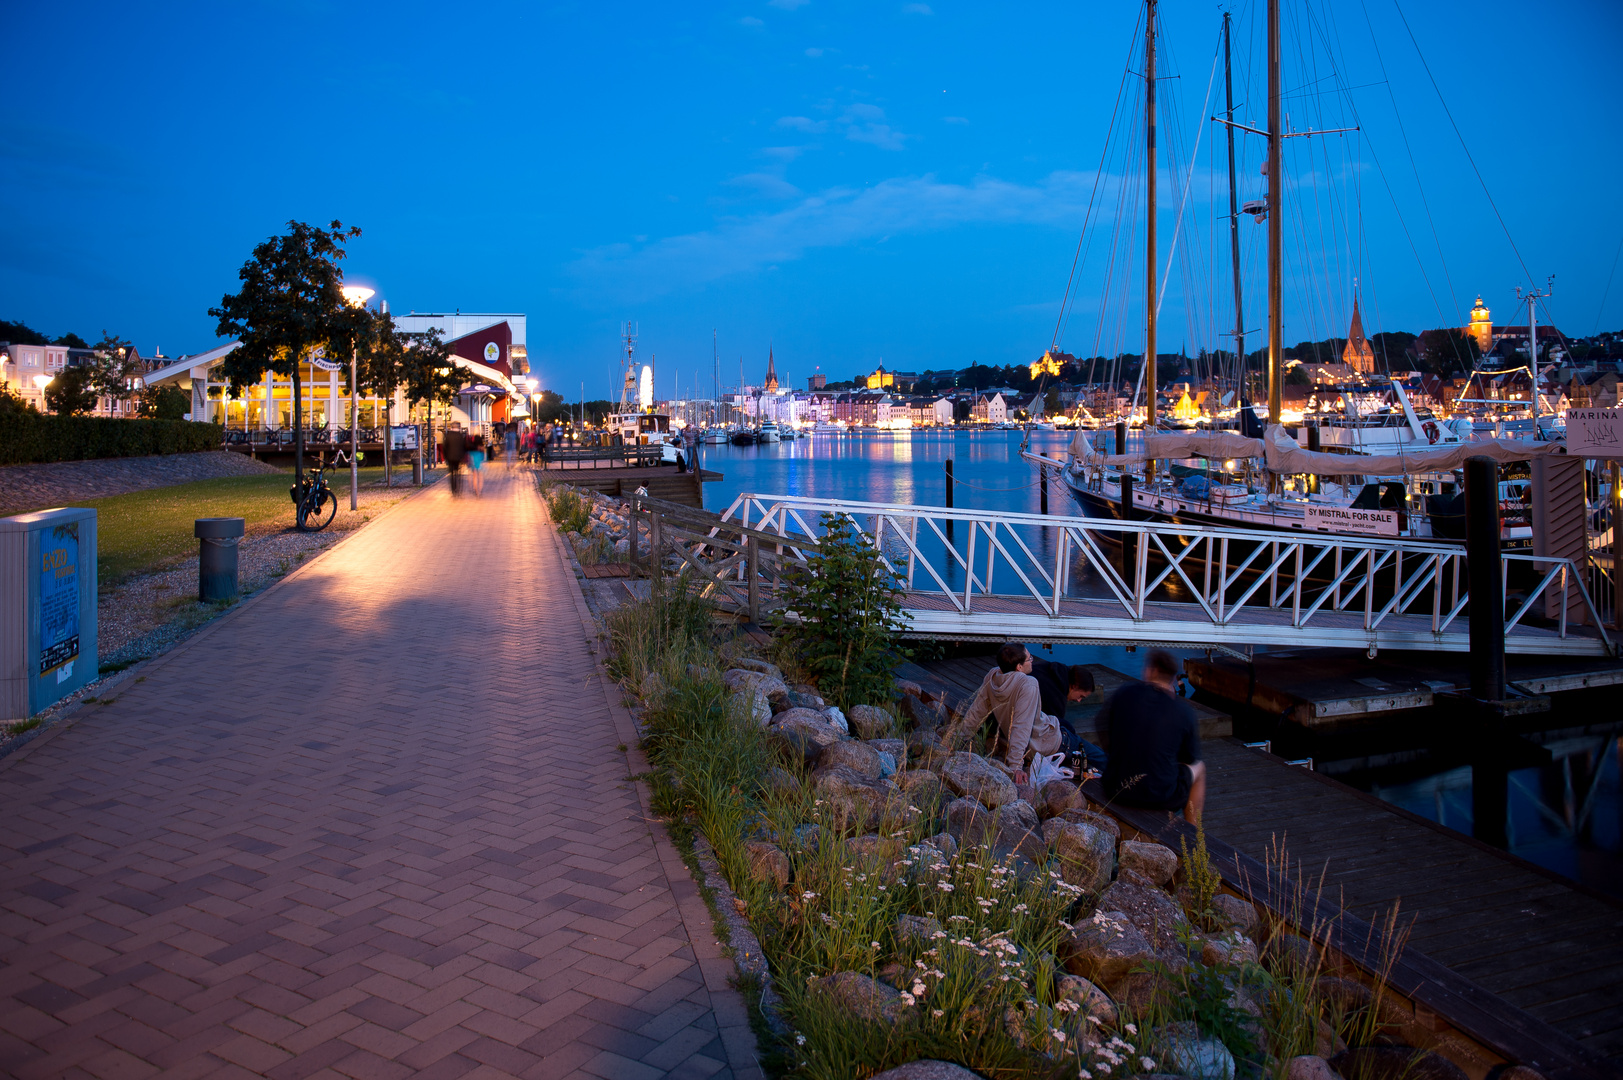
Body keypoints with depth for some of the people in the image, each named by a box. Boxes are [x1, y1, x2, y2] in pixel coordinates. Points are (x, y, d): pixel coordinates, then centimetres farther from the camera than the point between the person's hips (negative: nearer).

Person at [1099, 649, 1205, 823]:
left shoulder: (1125, 693, -5)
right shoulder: (1184, 711, -9)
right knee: (1198, 767, 27)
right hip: (1161, 798, -2)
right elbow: (1191, 758, 4)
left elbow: (1103, 722, 13)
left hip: (1117, 791, 3)